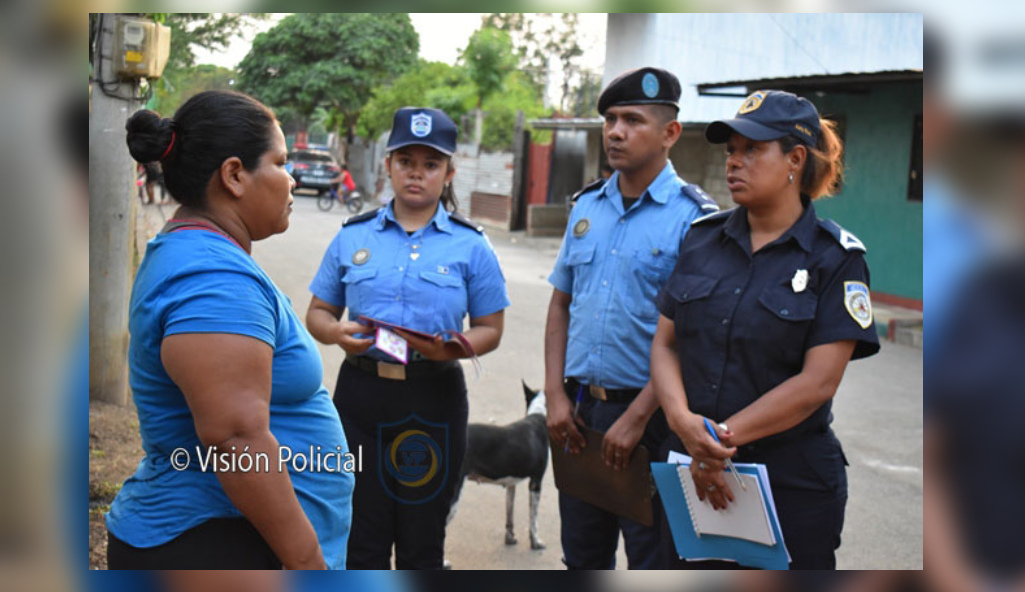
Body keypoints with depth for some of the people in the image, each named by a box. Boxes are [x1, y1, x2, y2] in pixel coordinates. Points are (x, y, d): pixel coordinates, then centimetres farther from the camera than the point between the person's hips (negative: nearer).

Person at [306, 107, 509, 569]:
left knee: (422, 543, 9)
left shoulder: (470, 245, 2)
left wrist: (452, 349, -16)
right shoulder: (354, 236, 8)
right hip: (361, 393, 2)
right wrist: (336, 332, -10)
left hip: (433, 398, -1)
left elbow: (490, 328, 5)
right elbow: (317, 312, 13)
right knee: (362, 539, 7)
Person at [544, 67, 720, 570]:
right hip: (579, 409, 6)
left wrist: (637, 417, -17)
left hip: (649, 414, -5)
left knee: (653, 563, 7)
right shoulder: (586, 206, 9)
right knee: (582, 558, 19)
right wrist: (556, 394, 2)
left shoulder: (694, 217, -10)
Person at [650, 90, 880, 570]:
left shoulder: (836, 257, -6)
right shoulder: (702, 239, 7)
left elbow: (818, 383, -13)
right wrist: (683, 420, -14)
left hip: (793, 482, -4)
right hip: (693, 477, 4)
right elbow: (664, 344, 5)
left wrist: (723, 437, -15)